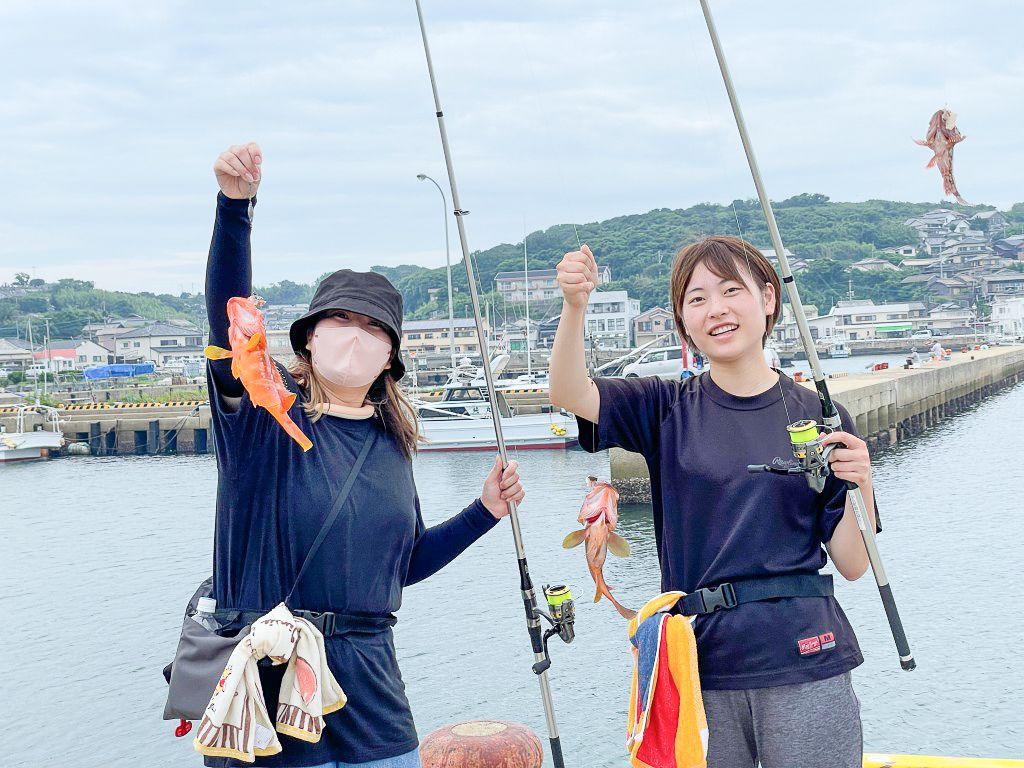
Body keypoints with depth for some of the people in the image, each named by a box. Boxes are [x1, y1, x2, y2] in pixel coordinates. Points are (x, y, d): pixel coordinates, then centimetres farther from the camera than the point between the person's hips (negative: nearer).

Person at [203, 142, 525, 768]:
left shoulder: (392, 441, 9)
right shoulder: (263, 409, -5)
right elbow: (228, 316, -25)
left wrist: (486, 511, 10)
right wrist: (235, 205, -38)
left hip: (370, 692, 5)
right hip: (266, 688, -4)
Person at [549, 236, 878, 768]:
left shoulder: (817, 417, 2)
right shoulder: (670, 411, 4)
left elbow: (852, 564, 2)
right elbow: (569, 394, -14)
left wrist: (860, 485, -16)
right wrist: (575, 306, -29)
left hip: (803, 664, 0)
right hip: (700, 660, 1)